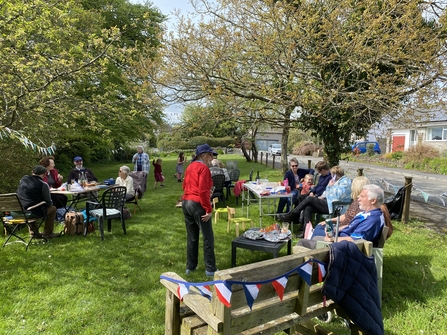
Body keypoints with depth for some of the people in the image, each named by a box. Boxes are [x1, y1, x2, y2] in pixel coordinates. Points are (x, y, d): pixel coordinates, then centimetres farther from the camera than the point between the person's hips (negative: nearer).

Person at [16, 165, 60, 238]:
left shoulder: (23, 179, 6)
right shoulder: (43, 184, -12)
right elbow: (48, 203, -9)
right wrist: (50, 203, 14)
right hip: (34, 212, -7)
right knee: (53, 208, 16)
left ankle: (33, 232, 38)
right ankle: (47, 233, 19)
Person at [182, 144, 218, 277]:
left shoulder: (190, 167, 14)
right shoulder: (203, 167, -12)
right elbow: (203, 190, -19)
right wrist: (208, 209, -16)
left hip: (186, 203, 8)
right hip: (197, 204, -8)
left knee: (191, 237, 16)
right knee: (208, 238, 2)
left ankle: (190, 266, 24)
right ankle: (210, 269, 9)